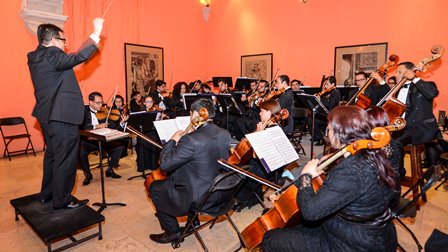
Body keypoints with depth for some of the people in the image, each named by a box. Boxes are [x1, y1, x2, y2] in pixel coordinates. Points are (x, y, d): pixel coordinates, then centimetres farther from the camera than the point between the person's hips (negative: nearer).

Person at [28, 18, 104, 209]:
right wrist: (96, 34, -21)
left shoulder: (35, 57, 11)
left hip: (48, 116, 10)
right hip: (62, 117, -10)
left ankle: (47, 194, 34)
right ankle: (62, 200, 12)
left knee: (52, 155, 21)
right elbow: (80, 57, -29)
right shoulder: (52, 56, -18)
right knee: (65, 159, 0)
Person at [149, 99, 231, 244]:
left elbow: (165, 165, -23)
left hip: (199, 199, -8)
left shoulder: (191, 140, -28)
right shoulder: (225, 134, -4)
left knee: (154, 188, 14)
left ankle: (173, 231, 22)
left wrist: (172, 141, -8)